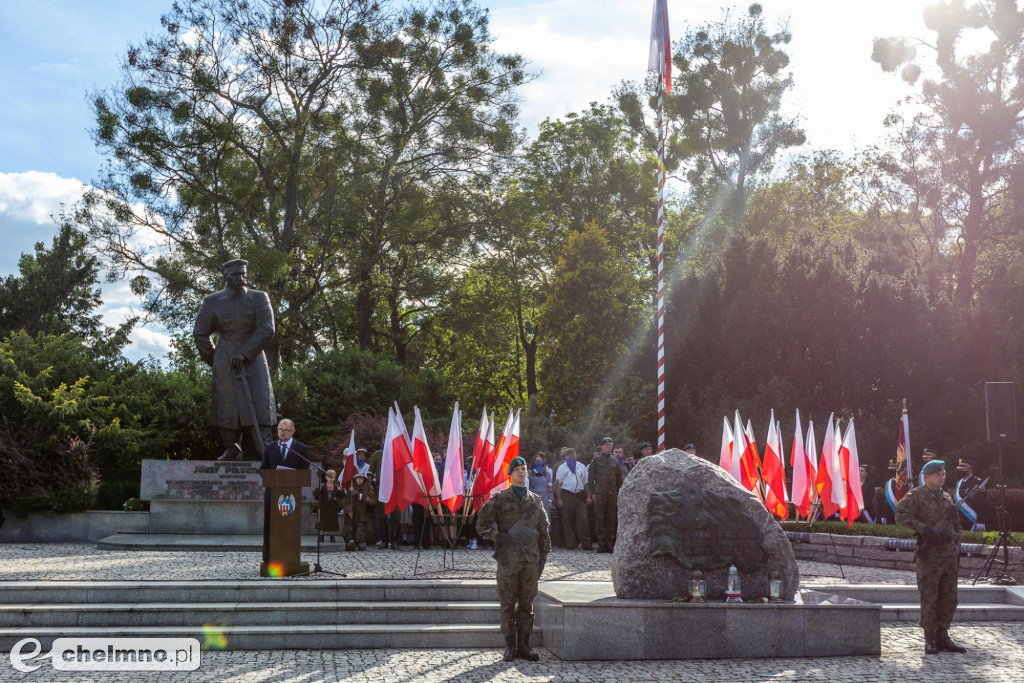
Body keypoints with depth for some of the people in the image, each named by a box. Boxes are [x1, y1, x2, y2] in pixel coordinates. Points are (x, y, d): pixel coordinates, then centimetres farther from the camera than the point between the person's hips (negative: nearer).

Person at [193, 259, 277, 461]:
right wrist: (213, 360, 11)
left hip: (253, 361, -1)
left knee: (259, 405, -7)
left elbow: (266, 330, -6)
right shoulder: (212, 302, 7)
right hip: (224, 365, 1)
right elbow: (200, 333, 13)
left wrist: (244, 354, -13)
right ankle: (231, 449, 12)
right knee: (226, 406, 2)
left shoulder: (259, 298, 3)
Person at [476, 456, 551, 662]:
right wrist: (499, 536, -9)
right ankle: (510, 646, 8)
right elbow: (482, 524, 3)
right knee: (508, 604, 1)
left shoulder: (536, 500, 12)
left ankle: (523, 645, 14)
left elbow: (543, 531, 16)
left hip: (531, 560, 3)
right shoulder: (500, 499, 1)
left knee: (527, 603, 6)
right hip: (508, 559, -3)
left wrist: (543, 556, 11)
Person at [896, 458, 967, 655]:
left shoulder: (947, 498, 16)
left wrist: (957, 546, 15)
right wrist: (925, 528, -21)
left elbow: (956, 525, 25)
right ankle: (930, 640, 4)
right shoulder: (916, 496, -4)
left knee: (949, 598, 8)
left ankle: (942, 636, 17)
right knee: (929, 598, -3)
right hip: (929, 556, -6)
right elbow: (901, 515, -16)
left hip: (949, 556, 6)